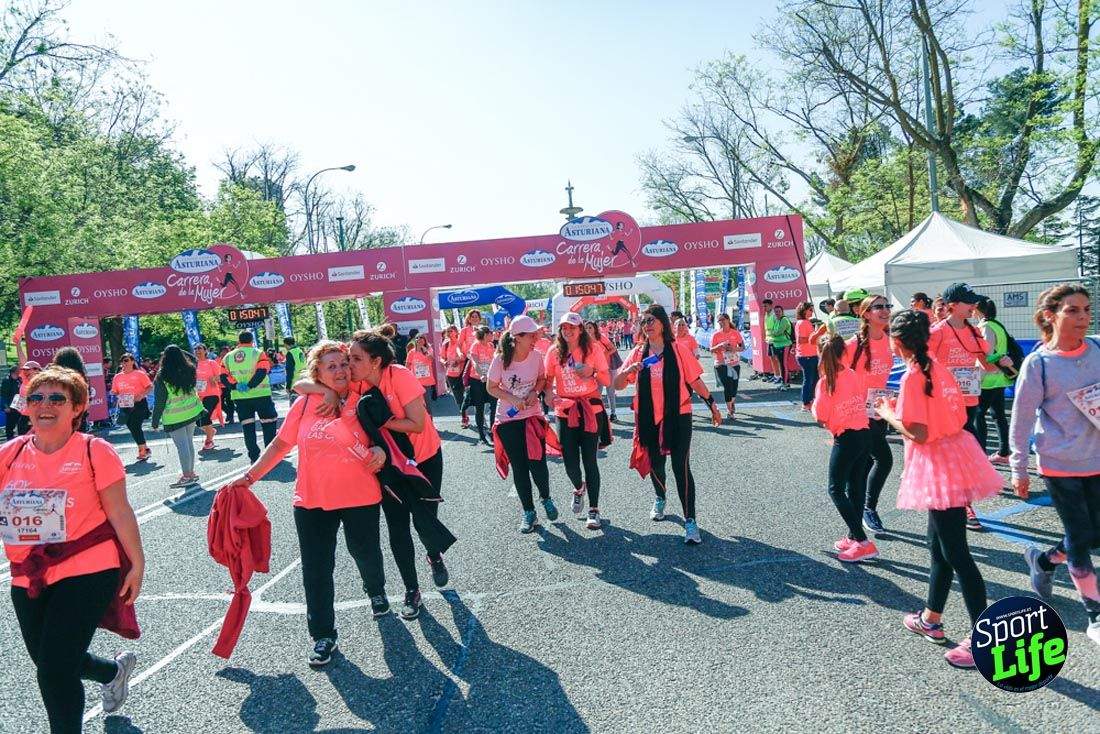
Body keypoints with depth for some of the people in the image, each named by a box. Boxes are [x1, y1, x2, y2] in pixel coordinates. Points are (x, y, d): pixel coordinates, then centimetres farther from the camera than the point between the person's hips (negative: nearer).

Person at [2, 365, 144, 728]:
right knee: (48, 665, 23)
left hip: (86, 571, -6)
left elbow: (119, 512, -8)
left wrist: (137, 564, -6)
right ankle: (115, 671, 51)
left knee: (55, 674, -7)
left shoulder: (95, 452, -11)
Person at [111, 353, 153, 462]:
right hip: (125, 406, 5)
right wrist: (118, 396, -7)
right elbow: (114, 392, 15)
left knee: (135, 426, -13)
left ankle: (142, 450, -1)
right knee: (132, 427, 6)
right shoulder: (117, 377, 12)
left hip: (139, 404, -5)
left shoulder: (140, 374, 0)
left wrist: (142, 395, -19)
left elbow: (150, 387, -3)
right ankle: (144, 448, 20)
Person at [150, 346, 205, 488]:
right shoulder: (189, 371, -2)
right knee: (189, 442, 14)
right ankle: (191, 472, 23)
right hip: (192, 412, 5)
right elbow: (193, 359, 24)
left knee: (181, 445, -2)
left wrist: (155, 421, 0)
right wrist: (180, 351, 14)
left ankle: (187, 476, 2)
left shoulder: (162, 378, -14)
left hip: (174, 418, -5)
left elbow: (159, 402, -9)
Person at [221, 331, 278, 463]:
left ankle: (254, 456, 9)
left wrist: (235, 386, -8)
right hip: (261, 395, -3)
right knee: (268, 424, 6)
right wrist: (249, 386, -17)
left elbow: (223, 377, -1)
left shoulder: (228, 357, 7)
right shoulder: (258, 353, -4)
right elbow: (262, 372, -18)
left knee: (247, 427, 8)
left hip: (239, 397, 3)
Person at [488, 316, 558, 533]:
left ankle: (545, 498, 27)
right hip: (508, 420, -1)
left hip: (533, 417, 1)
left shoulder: (537, 356, -9)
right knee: (519, 468, 5)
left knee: (538, 465, -4)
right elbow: (491, 388, -4)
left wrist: (535, 391, -12)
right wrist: (512, 399, -18)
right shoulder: (501, 359, -15)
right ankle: (529, 513, 21)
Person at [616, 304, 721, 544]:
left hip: (678, 416, -3)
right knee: (655, 464, 16)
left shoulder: (677, 350, -3)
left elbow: (695, 380, 2)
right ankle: (660, 499, 46)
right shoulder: (638, 352, 3)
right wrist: (629, 370, -17)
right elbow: (618, 384, 2)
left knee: (681, 467, -9)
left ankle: (690, 520, -4)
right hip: (649, 418, 3)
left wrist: (712, 405, 4)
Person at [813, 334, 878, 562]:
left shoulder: (825, 383, -14)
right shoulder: (858, 375, 2)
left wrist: (813, 407, 9)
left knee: (836, 489, 2)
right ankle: (854, 537, 25)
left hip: (846, 439, -6)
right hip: (865, 434, 6)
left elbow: (821, 417, -9)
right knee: (856, 487, 15)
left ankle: (863, 543, -5)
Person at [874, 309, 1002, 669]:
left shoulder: (912, 376, -17)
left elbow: (917, 432, -21)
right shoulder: (938, 368, 8)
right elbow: (960, 414, 15)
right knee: (939, 543, 19)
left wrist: (889, 414, -3)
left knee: (956, 553, -3)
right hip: (956, 454, 9)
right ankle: (931, 618, 33)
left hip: (938, 466, -9)